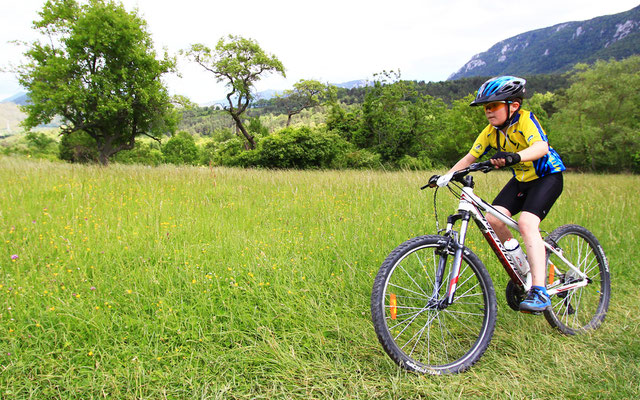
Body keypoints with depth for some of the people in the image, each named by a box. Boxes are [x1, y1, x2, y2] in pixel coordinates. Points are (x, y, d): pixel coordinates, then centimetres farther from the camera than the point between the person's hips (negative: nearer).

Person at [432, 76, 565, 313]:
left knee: (526, 222, -28)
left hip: (547, 176, -6)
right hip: (521, 179, 6)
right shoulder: (491, 132, -3)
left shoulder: (525, 120, -22)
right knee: (492, 218, -14)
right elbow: (470, 157, -3)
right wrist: (446, 176, -17)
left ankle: (539, 291, -27)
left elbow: (541, 146, -40)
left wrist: (514, 156, -60)